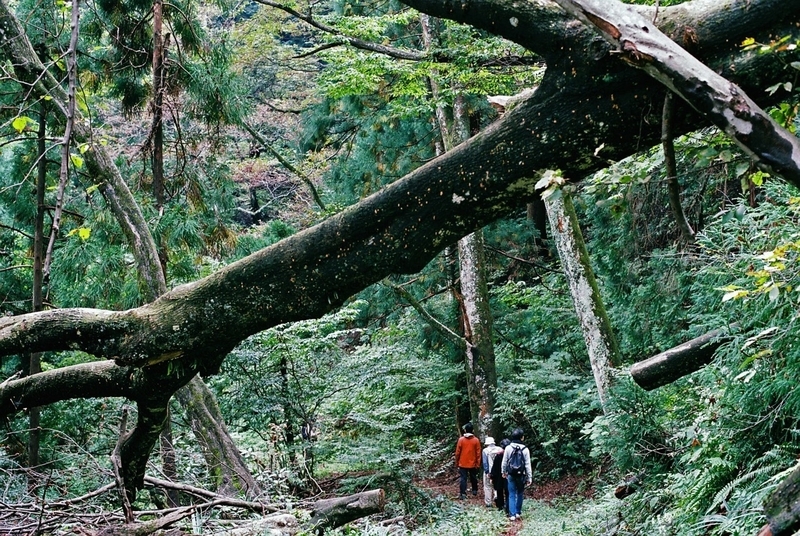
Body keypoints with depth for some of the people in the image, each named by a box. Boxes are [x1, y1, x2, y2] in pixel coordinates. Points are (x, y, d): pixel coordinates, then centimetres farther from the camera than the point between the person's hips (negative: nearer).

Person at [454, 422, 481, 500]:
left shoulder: (461, 439, -9)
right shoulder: (476, 440, -7)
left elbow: (457, 452, -4)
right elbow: (478, 453, -4)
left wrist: (457, 463, 7)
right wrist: (478, 464, 4)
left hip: (463, 464, -2)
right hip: (473, 464, 2)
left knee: (463, 479, 0)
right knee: (473, 478, 20)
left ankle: (462, 494, -7)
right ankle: (474, 490, 34)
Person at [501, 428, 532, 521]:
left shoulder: (508, 448, -8)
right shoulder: (525, 449, -11)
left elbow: (504, 462, 1)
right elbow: (528, 465, -8)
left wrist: (504, 472, 17)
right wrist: (529, 477, -1)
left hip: (511, 475, 1)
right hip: (521, 475, -1)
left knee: (512, 494, 6)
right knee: (520, 494, 16)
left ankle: (512, 514, 0)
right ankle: (518, 512, 19)